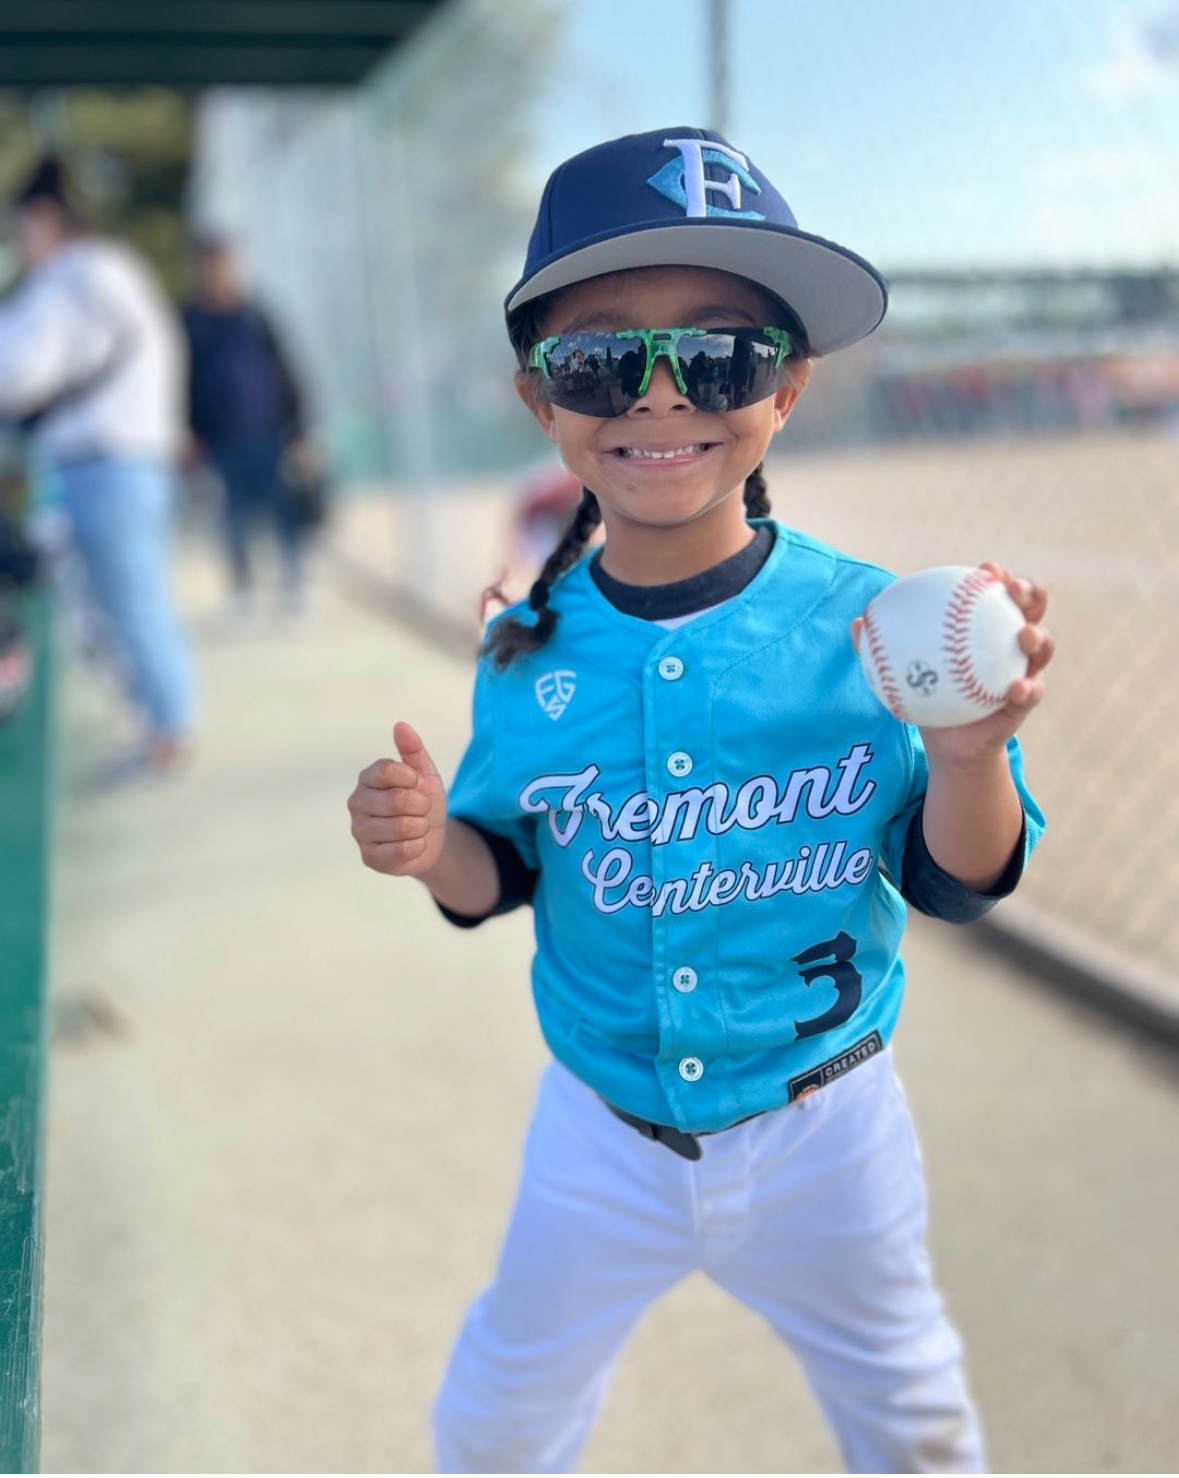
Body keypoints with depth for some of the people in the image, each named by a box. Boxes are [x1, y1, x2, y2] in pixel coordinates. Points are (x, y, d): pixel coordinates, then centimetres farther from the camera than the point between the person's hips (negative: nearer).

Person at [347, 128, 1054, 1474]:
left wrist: (969, 752, -31)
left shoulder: (870, 621, -18)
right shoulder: (526, 653, -12)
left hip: (826, 1127, -1)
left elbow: (954, 885, -11)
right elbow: (501, 877, -1)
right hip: (602, 1134, 2)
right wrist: (433, 847, -22)